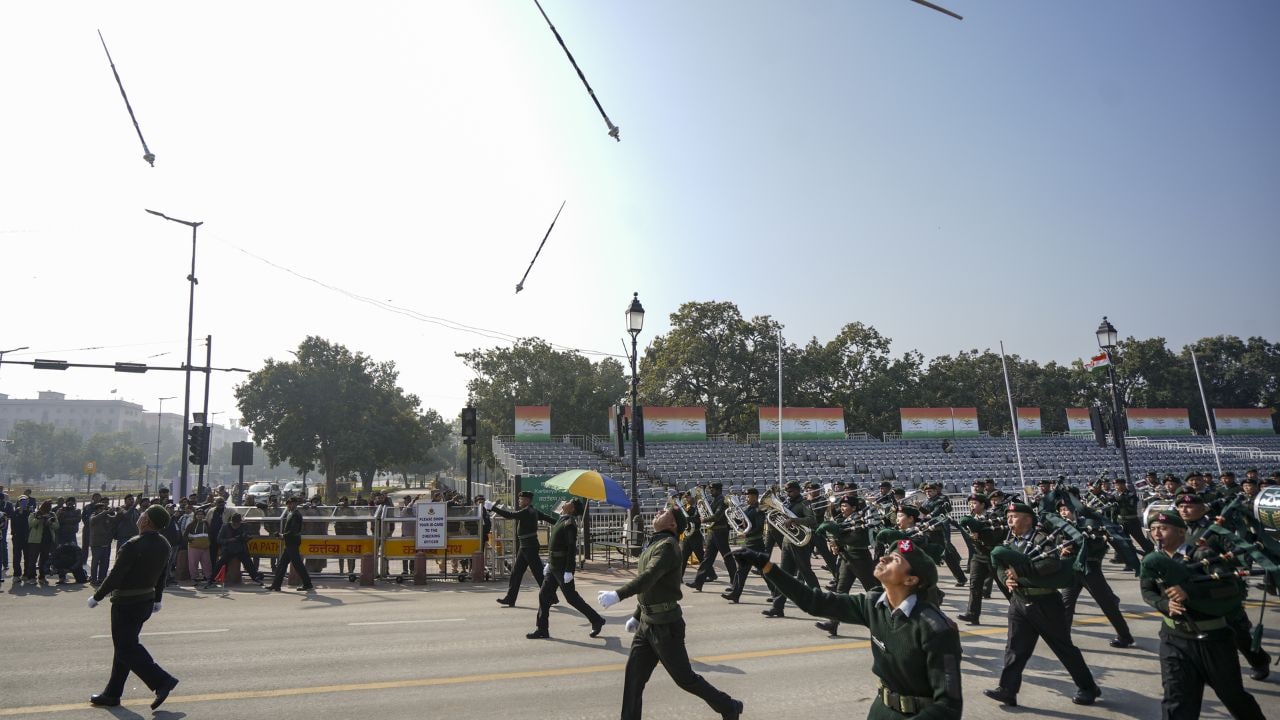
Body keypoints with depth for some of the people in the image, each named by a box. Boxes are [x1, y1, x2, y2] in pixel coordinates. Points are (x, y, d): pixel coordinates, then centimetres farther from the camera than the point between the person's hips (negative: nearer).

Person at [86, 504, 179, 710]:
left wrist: (96, 597, -6)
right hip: (147, 600, 8)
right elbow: (162, 575, 12)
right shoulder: (164, 545, 2)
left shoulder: (133, 546, -23)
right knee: (125, 646, 16)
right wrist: (157, 599, 23)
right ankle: (112, 694, 24)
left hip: (126, 603, -8)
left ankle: (162, 680, -11)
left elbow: (115, 575, -19)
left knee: (127, 648, -2)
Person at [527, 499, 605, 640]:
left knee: (572, 597, 0)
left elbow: (572, 548, -22)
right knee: (544, 596, 8)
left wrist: (568, 570, -24)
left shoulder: (569, 523, -17)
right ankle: (542, 630, 14)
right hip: (553, 567, 9)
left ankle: (596, 620, 13)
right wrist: (549, 563, 19)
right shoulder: (561, 520, 11)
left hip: (563, 567, -9)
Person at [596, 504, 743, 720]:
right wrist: (636, 616, 22)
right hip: (647, 623, 8)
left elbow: (649, 577, -34)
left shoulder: (667, 546, -18)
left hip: (665, 625, -8)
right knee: (633, 676, 5)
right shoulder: (653, 544, 11)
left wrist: (618, 595, -43)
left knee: (685, 678, 4)